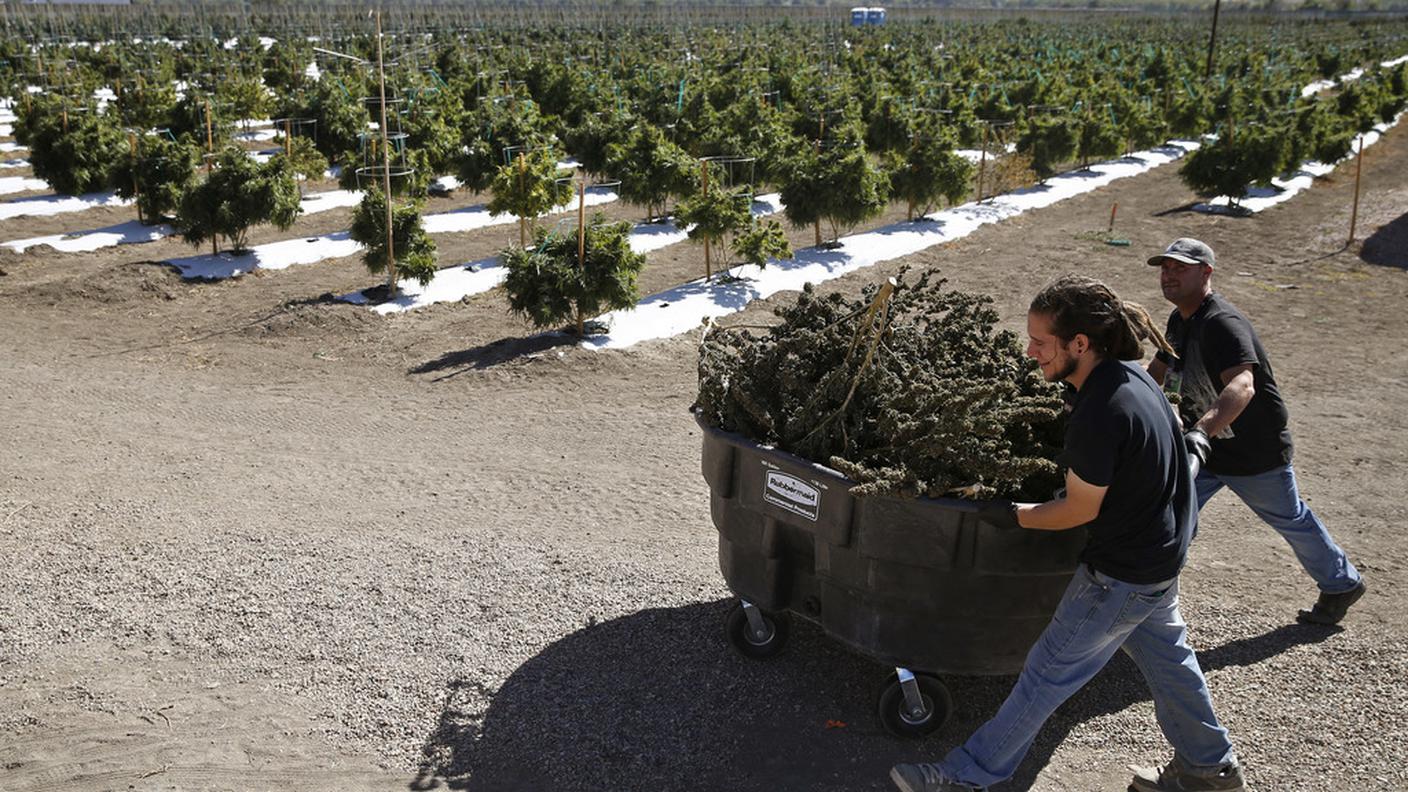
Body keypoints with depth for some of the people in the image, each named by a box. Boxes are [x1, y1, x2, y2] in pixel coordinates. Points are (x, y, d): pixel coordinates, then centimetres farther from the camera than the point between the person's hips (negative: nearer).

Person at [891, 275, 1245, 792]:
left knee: (1048, 673, 1)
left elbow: (1080, 510, -21)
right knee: (1164, 655, 26)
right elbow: (1173, 427, 17)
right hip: (1161, 552, 9)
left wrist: (1014, 516, -9)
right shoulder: (1131, 375, -4)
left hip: (1123, 573, -9)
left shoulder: (1098, 414, -33)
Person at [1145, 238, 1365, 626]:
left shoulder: (1222, 323, -29)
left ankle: (1342, 584, 40)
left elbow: (1242, 386, -46)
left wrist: (1199, 432, -61)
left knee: (1291, 520, 15)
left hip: (1256, 450, -7)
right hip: (1206, 448, 7)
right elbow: (1155, 374, 14)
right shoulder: (1180, 320, 1)